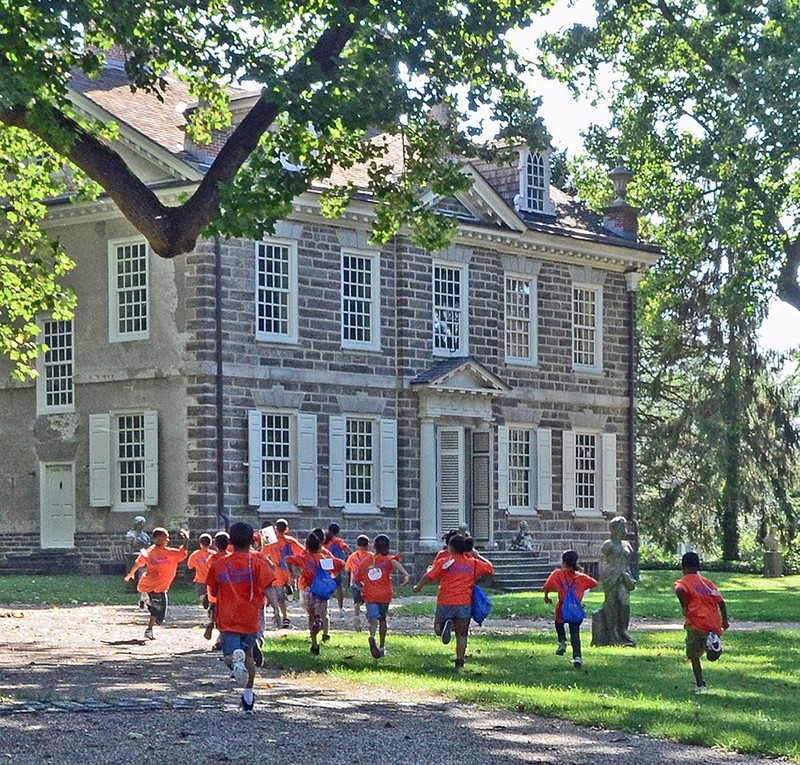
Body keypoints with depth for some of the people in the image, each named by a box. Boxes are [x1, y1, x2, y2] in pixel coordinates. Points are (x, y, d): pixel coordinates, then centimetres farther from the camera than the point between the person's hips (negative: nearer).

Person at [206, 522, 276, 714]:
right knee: (249, 655, 21)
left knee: (228, 656, -7)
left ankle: (234, 661, -45)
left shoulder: (219, 563, 3)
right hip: (251, 618, 1)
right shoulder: (257, 561, -4)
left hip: (227, 620, -1)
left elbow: (214, 592, 12)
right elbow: (267, 589, -15)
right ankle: (248, 696, 25)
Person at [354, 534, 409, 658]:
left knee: (374, 619, -10)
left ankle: (372, 637, -42)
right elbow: (394, 562, -24)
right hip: (385, 594, 0)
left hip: (370, 595, 0)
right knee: (382, 619, 20)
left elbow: (357, 580, 12)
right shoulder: (387, 559, 2)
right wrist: (405, 574, -40)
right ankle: (382, 647, 25)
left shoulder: (365, 561, 10)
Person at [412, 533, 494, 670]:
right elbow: (490, 569, 21)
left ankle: (446, 625, -18)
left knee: (437, 628, 16)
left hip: (445, 603, -2)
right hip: (465, 603, 2)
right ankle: (460, 661, -2)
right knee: (462, 634, 11)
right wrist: (477, 556, 28)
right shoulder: (474, 563, 7)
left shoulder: (443, 562, -2)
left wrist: (418, 586, 10)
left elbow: (429, 576, -6)